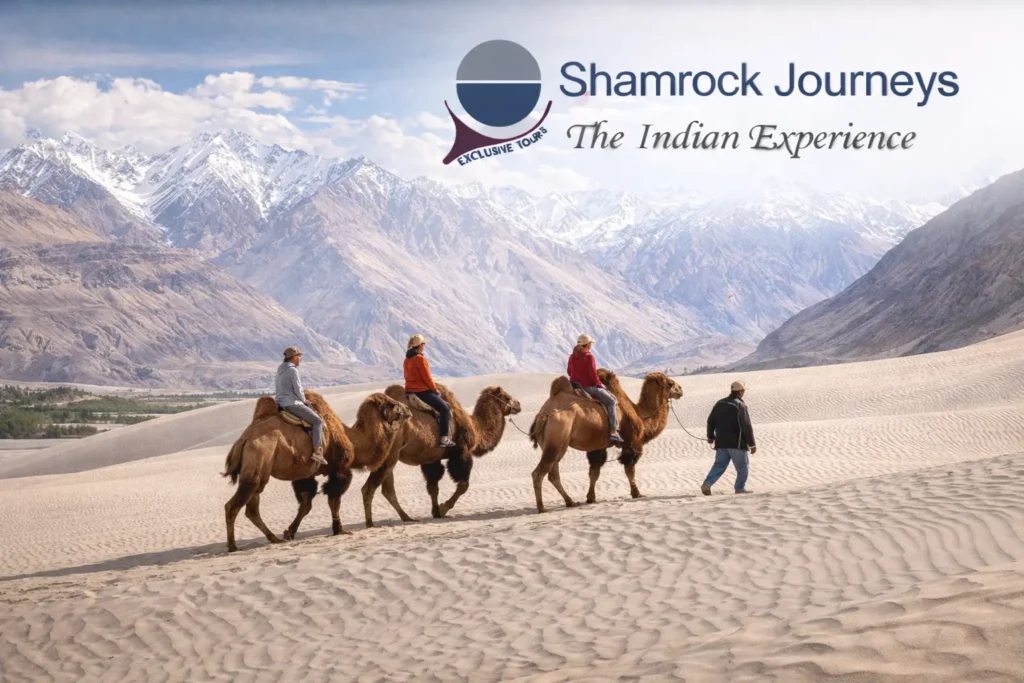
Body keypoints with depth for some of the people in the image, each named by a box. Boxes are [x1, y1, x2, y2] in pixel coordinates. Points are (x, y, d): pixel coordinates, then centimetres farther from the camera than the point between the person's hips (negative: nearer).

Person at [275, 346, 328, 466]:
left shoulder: (281, 370, 13)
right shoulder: (292, 370, -15)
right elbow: (298, 390, -17)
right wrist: (304, 400, 4)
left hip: (281, 402, 10)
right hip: (292, 404, -10)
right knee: (318, 421, -2)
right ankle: (317, 451, -7)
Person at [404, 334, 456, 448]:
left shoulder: (407, 359, 10)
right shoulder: (421, 359, -17)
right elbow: (427, 378, -17)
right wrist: (435, 389, -1)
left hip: (410, 391, 9)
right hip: (422, 391, -9)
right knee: (445, 408, -1)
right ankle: (444, 439, -7)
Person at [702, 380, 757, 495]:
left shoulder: (720, 403, 8)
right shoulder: (741, 406, -13)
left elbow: (711, 420, 14)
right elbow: (747, 426, -15)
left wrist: (711, 436, 28)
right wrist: (752, 444, -9)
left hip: (721, 442, 6)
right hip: (737, 443, -6)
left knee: (719, 465, 8)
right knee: (742, 466, 9)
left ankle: (707, 484, -8)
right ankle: (740, 488, 9)